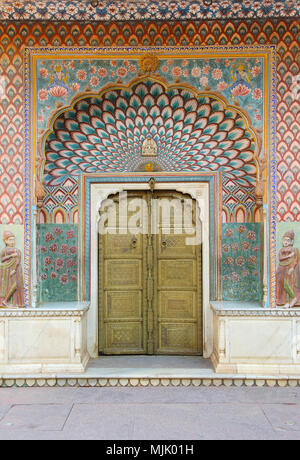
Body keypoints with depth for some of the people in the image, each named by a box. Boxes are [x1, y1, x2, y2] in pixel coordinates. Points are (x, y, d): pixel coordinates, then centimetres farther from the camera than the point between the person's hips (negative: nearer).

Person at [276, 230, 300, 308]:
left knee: (287, 284, -17)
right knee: (284, 285, -4)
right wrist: (289, 256, -10)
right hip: (283, 269, 4)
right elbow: (280, 258, -2)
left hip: (291, 269, -4)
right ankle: (287, 302, 0)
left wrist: (292, 268, -17)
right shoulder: (281, 250, 15)